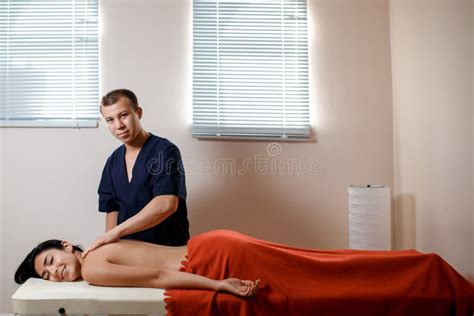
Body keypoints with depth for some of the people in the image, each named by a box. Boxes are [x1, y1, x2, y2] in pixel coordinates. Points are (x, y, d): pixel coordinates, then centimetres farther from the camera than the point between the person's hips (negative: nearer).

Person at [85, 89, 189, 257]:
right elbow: (112, 208, 13)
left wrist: (115, 232, -26)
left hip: (169, 250, -5)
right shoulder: (113, 161, 9)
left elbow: (166, 204, -27)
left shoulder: (164, 151, -13)